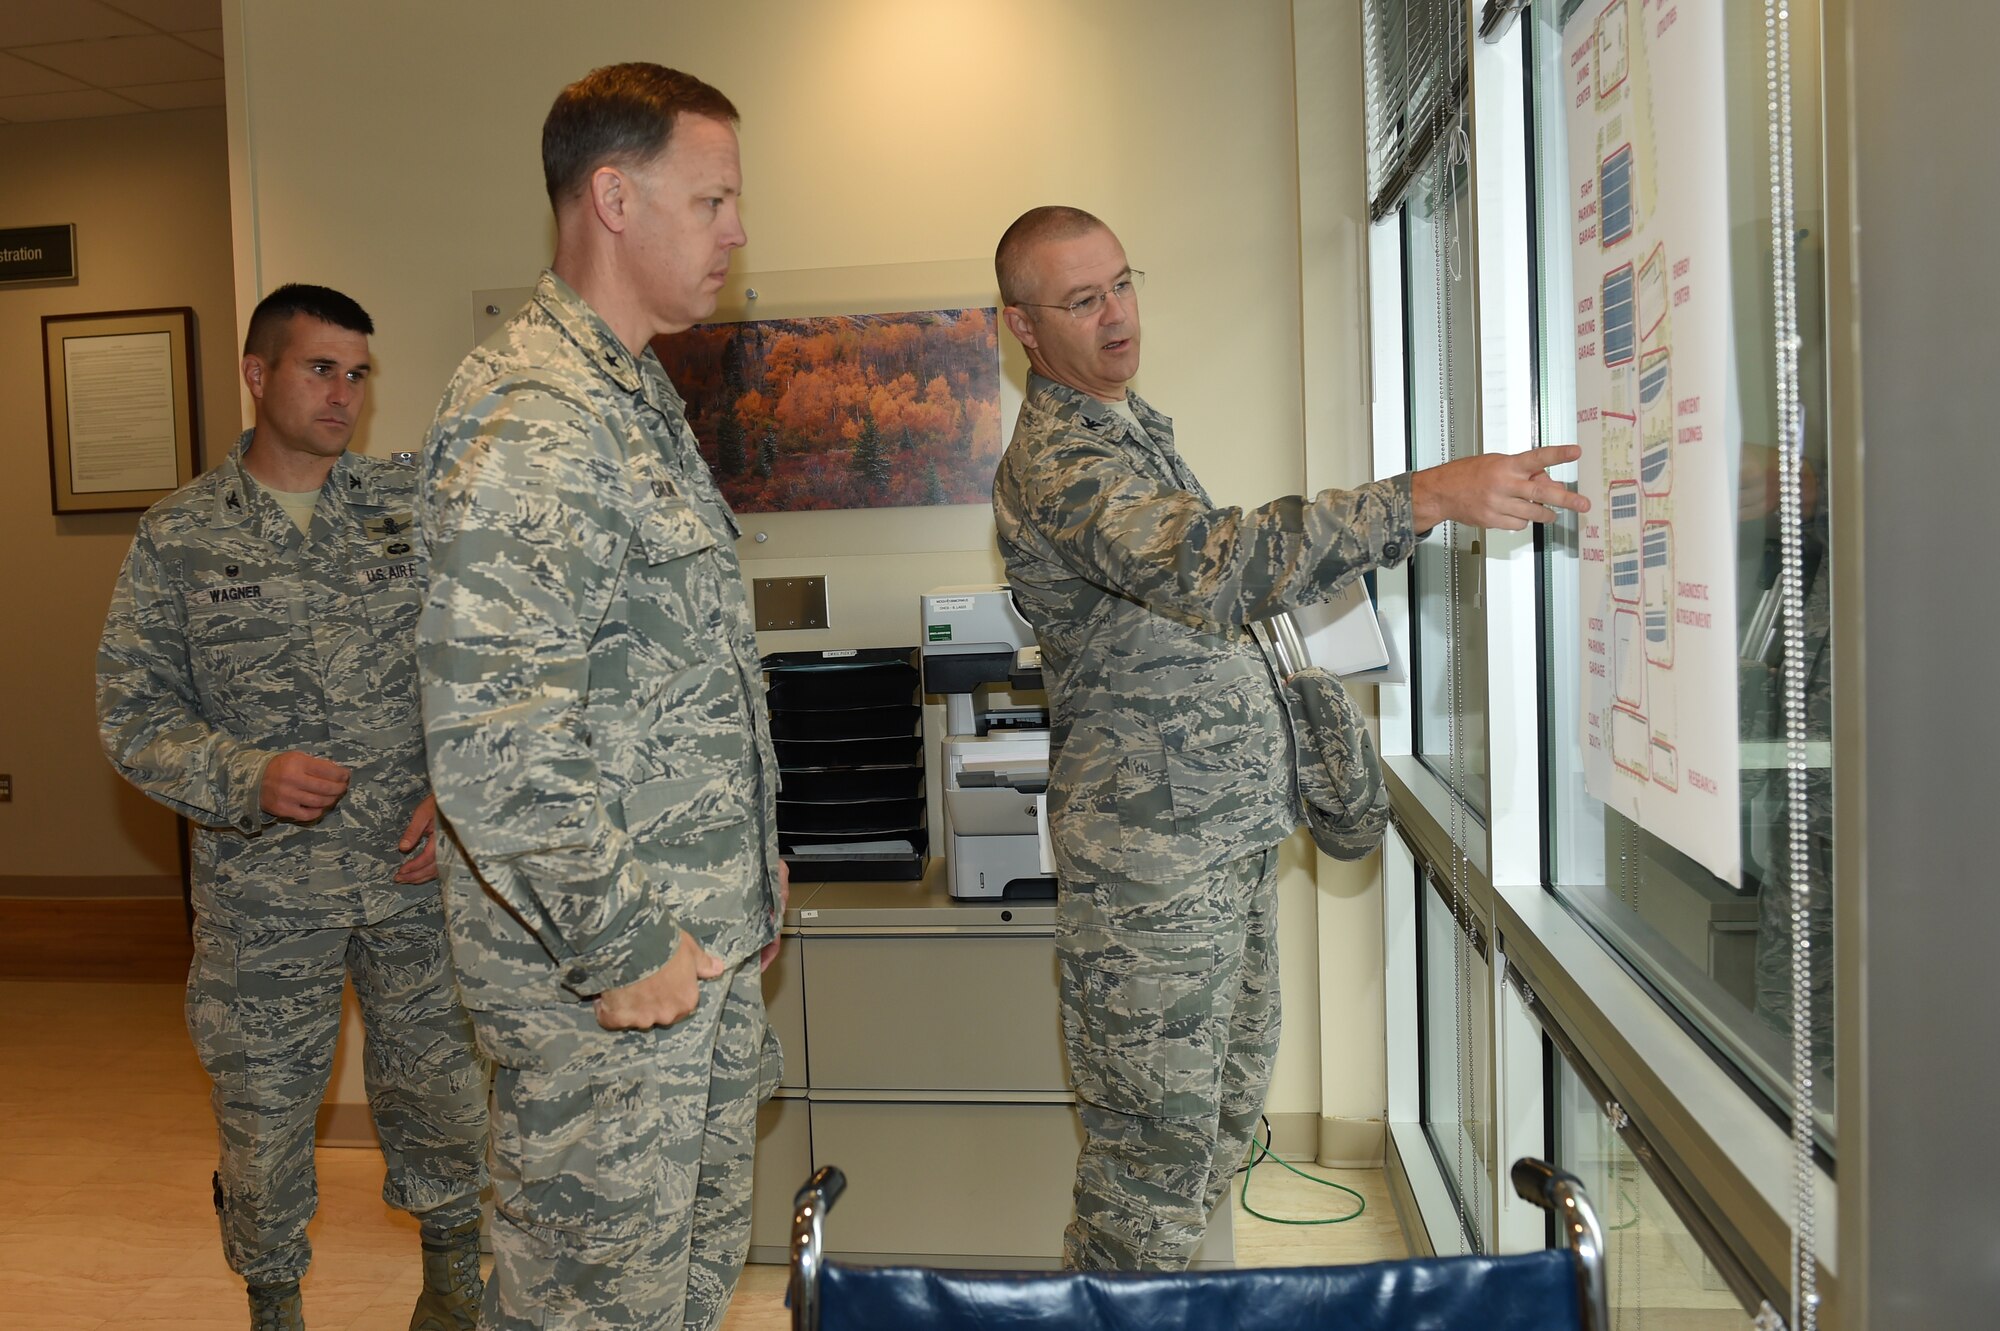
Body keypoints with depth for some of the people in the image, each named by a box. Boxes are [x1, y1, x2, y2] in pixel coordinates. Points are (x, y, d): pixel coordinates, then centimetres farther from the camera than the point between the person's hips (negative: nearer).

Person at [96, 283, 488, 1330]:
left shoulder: (414, 504, 2)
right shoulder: (179, 536, 0)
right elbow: (131, 714, -1)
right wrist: (249, 779, -18)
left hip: (417, 867, 1)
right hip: (262, 892, -1)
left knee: (442, 1090, 13)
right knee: (262, 1116, 12)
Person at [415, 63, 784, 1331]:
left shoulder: (642, 397, 14)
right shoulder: (532, 417, -19)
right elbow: (490, 730, -27)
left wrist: (750, 874, 19)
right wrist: (616, 948, -20)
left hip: (704, 938, 9)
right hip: (618, 961, -9)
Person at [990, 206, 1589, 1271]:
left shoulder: (1131, 425, 16)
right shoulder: (1056, 462, -18)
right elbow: (1208, 565, -36)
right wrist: (1428, 497, -41)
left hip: (1230, 826, 10)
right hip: (1149, 851, -10)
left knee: (1227, 1104, 19)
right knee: (1156, 1133, -1)